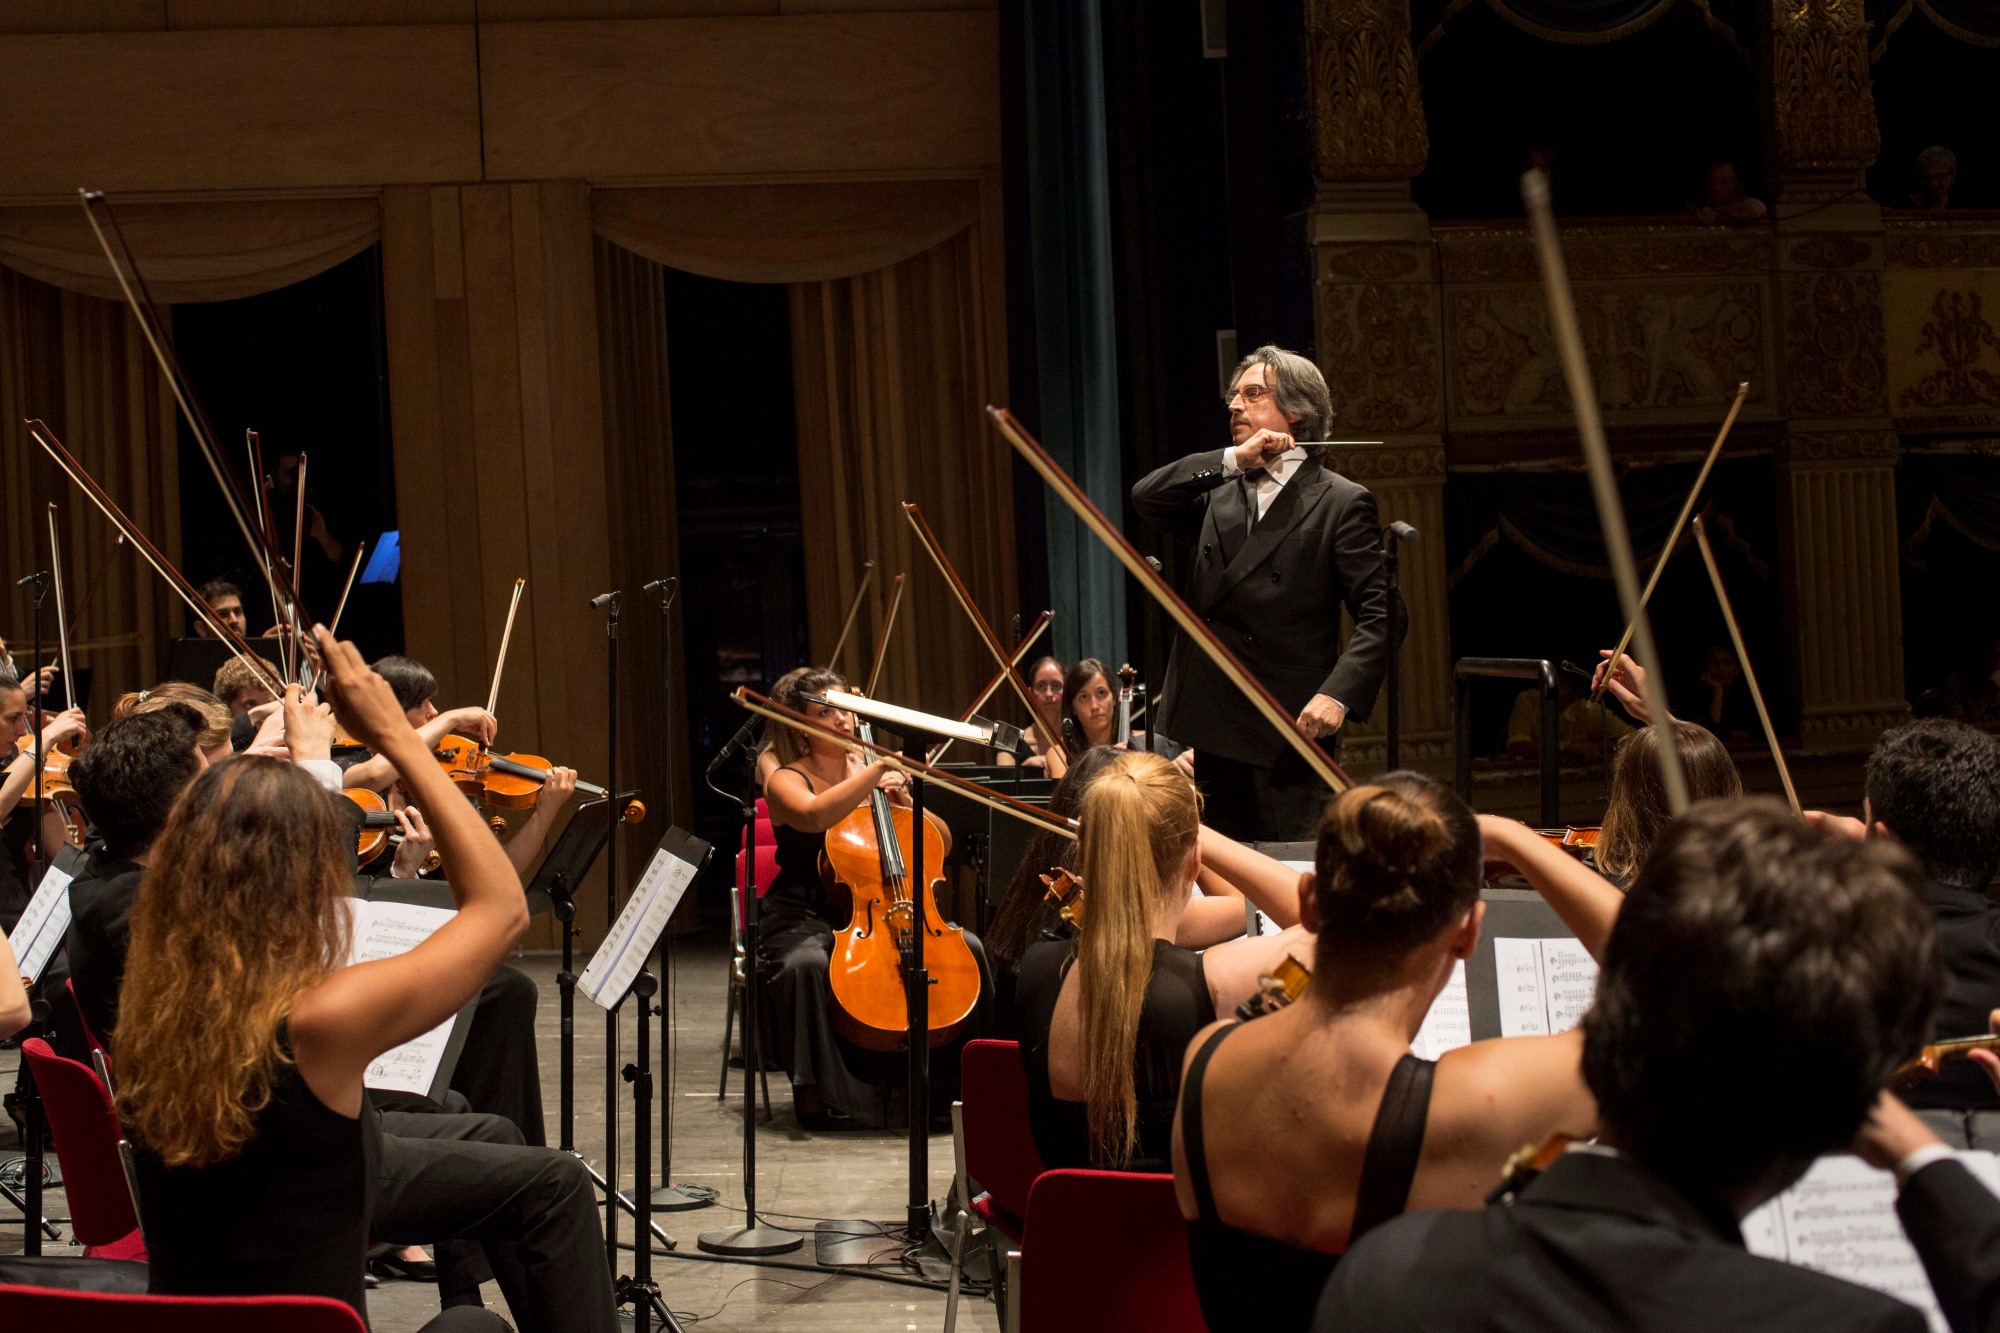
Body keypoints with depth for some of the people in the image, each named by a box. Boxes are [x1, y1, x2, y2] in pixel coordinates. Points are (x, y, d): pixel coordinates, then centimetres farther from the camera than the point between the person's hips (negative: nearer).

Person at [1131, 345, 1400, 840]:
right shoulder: (1218, 496, 18)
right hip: (1204, 733, 5)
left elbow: (1380, 615, -6)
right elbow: (1146, 496, 0)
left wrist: (1339, 693, -21)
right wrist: (1233, 459, -8)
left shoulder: (1342, 503, 0)